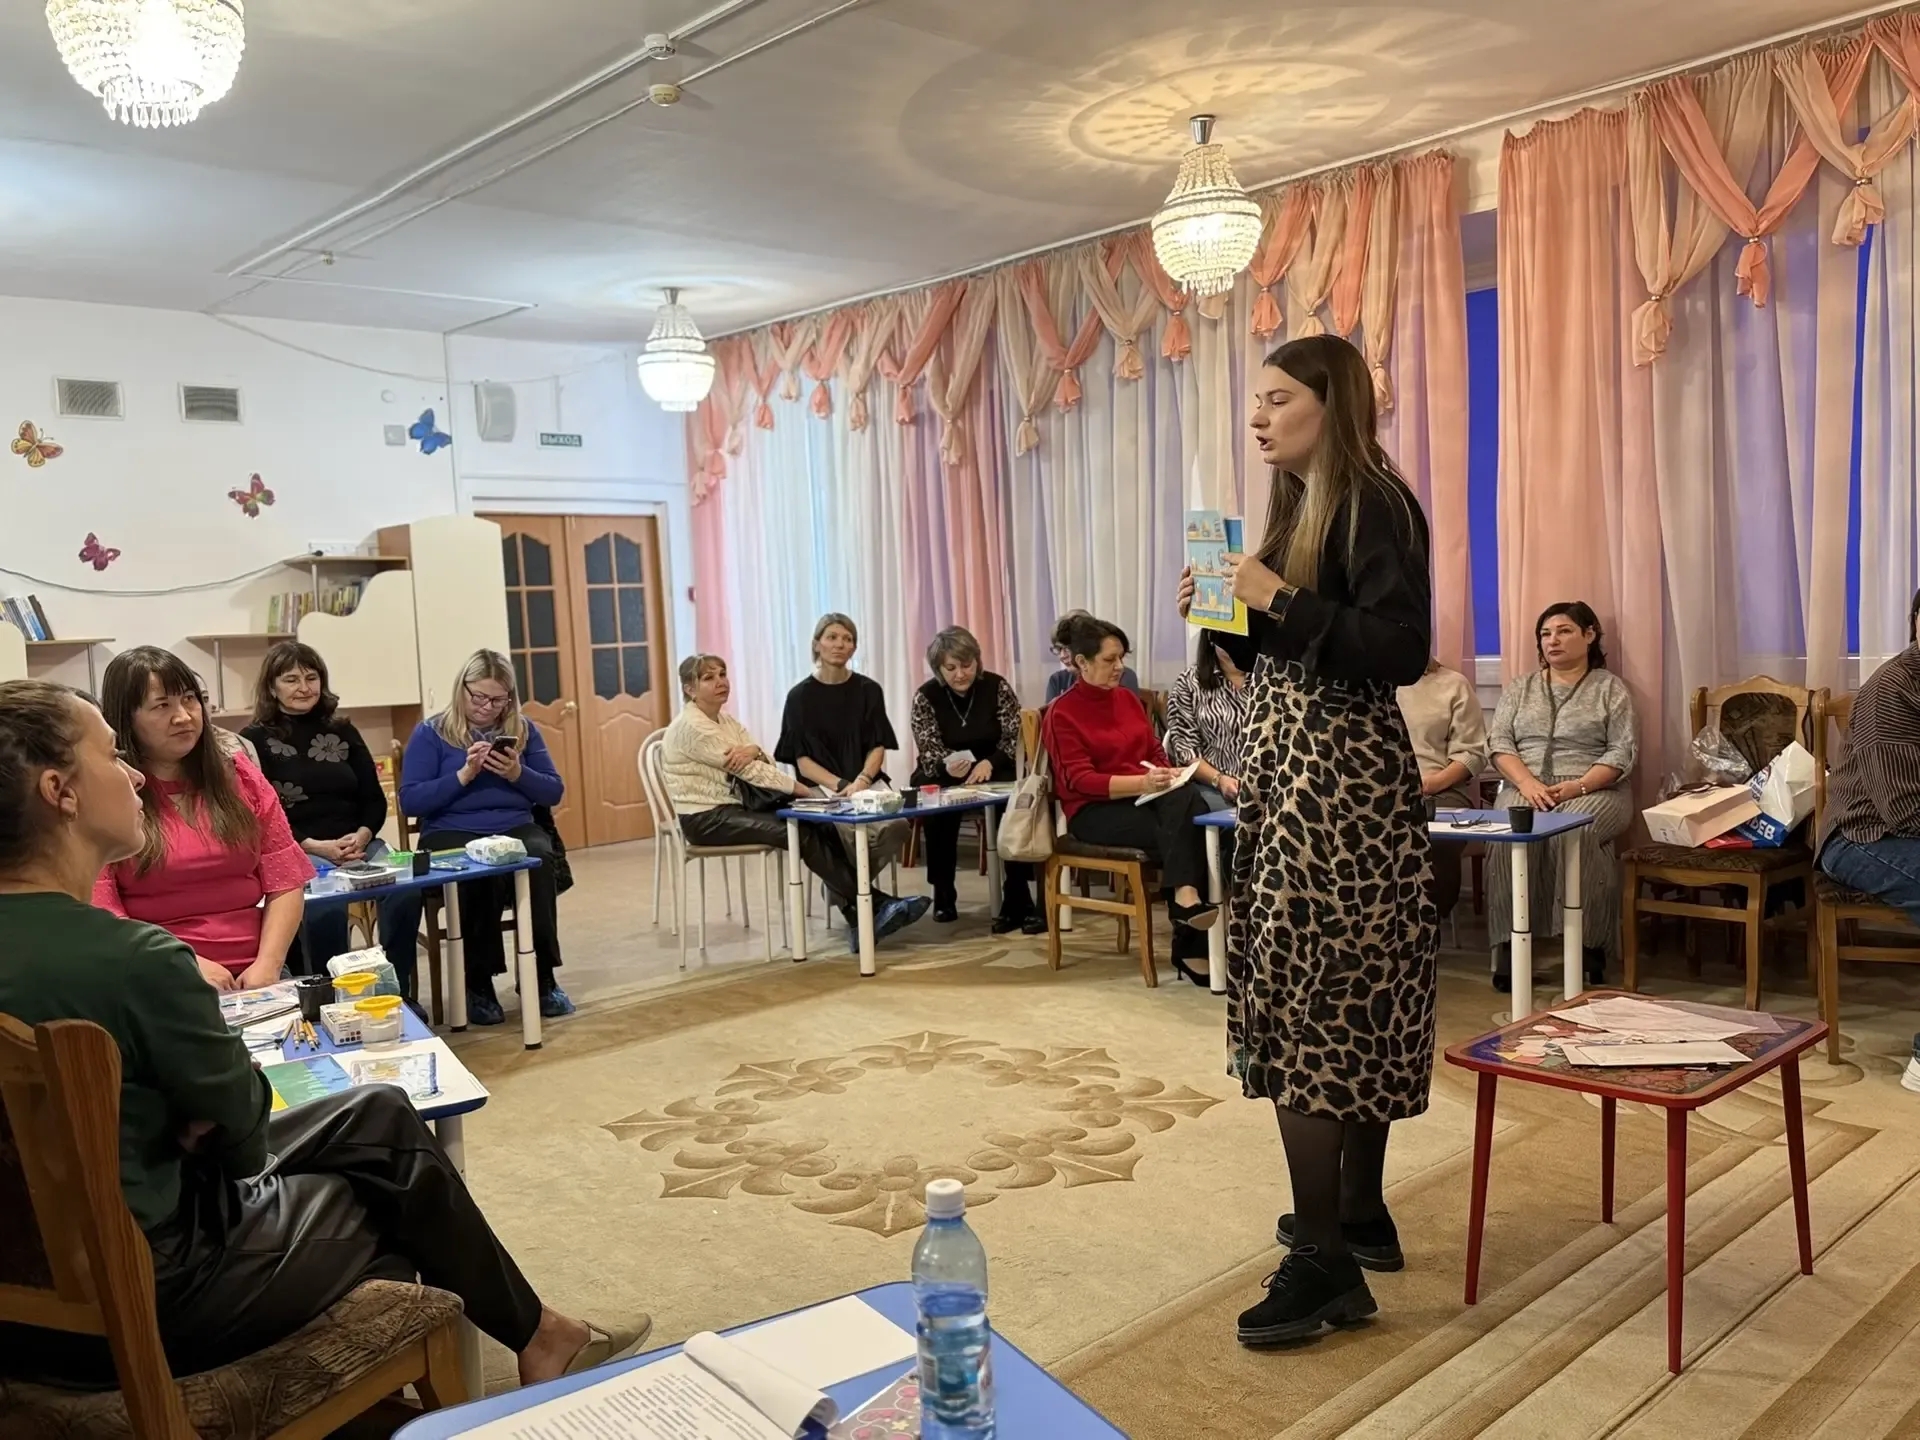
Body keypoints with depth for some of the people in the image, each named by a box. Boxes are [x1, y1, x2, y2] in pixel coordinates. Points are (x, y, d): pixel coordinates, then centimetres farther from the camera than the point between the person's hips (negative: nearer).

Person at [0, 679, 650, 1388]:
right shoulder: (133, 958, -28)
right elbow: (245, 1128, -15)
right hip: (147, 1299, -8)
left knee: (378, 1112, 16)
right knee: (402, 1169, 12)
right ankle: (534, 1337, 37)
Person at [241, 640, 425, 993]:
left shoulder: (343, 731, 17)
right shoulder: (255, 740, 5)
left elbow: (374, 799, 14)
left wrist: (362, 836, -8)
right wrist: (315, 846, -15)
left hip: (358, 843, 4)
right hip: (295, 852, -3)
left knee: (405, 892, -26)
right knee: (327, 909, -35)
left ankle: (399, 994, -13)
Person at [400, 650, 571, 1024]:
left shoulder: (523, 730, 15)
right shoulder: (430, 733, 6)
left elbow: (554, 791, 12)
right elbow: (410, 801, -4)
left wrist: (518, 774, -7)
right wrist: (464, 775, -14)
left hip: (516, 828, 3)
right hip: (451, 833, -2)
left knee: (539, 861, -33)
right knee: (480, 873, -37)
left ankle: (542, 976, -22)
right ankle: (478, 983, -20)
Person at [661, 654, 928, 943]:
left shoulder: (726, 721, 14)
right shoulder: (692, 727, -15)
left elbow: (764, 764, 4)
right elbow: (748, 770, -18)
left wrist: (754, 751, -22)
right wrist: (806, 791, -17)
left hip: (733, 807, 8)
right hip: (705, 818, -8)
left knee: (820, 824, -15)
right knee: (803, 834, -23)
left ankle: (859, 919, -21)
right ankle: (873, 907, -20)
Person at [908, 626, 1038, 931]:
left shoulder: (997, 687, -4)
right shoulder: (926, 696, -6)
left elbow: (1014, 739, -7)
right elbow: (929, 752, -12)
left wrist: (988, 763, -26)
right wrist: (948, 766, -36)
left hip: (994, 773, 0)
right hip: (942, 778, 0)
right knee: (937, 810, -32)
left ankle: (1017, 900, -25)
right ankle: (943, 895, -12)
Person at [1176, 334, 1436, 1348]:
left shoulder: (1375, 505, -11)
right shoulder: (1300, 506, 16)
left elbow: (1399, 650, -22)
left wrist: (1282, 601, -21)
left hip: (1341, 778, -10)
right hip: (1293, 770, 10)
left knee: (1308, 999, -9)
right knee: (1346, 998, 14)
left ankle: (1327, 1261, -2)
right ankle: (1361, 1214, 26)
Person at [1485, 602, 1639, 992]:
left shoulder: (1610, 687, 9)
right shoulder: (1520, 688, 17)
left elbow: (1623, 752, -1)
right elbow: (1499, 743, 6)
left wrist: (1577, 787, -17)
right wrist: (1527, 783, -13)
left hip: (1595, 791, -2)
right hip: (1526, 789, 2)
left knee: (1575, 833, -36)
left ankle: (1590, 944, -26)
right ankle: (1509, 942, -28)